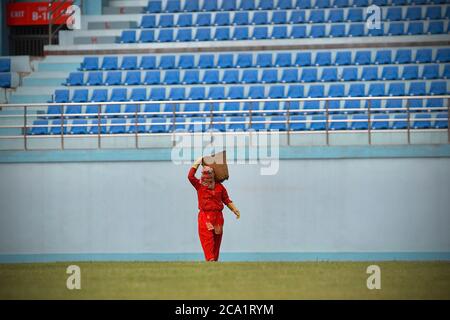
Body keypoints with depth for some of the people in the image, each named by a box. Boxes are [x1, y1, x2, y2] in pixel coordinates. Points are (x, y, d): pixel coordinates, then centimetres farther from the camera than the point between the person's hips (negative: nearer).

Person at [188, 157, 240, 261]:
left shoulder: (219, 186, 8)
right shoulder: (199, 186, 4)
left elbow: (226, 200, 12)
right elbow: (190, 176, -7)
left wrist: (234, 210, 4)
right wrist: (197, 163, -3)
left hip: (218, 216, 3)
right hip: (204, 216, -3)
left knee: (217, 240, 6)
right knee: (207, 238, -14)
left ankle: (215, 260, 11)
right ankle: (210, 259, -23)